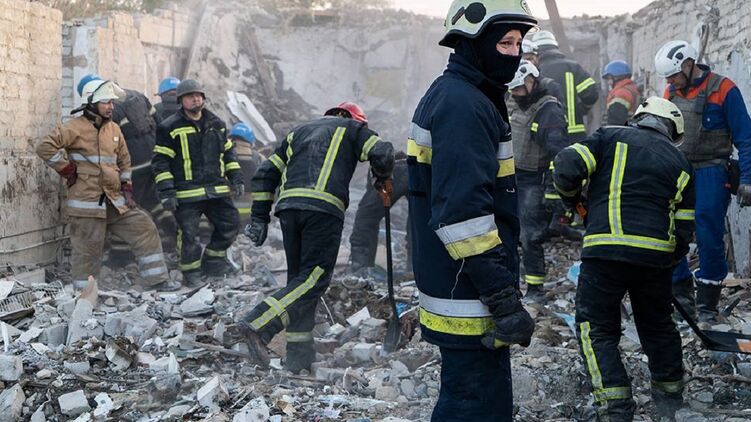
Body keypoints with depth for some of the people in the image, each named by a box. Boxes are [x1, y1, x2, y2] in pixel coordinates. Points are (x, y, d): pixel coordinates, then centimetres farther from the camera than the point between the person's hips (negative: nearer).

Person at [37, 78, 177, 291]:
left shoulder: (113, 129, 14)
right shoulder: (76, 128, -9)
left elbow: (124, 161, 23)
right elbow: (45, 147, -18)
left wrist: (127, 189, 14)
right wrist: (68, 171, -13)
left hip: (115, 200, 7)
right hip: (87, 202, -7)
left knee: (145, 229, 3)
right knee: (88, 250, -1)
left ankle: (157, 279, 9)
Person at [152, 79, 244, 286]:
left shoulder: (217, 124, 12)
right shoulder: (169, 128, -3)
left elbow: (228, 153, 22)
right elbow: (160, 161, -4)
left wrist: (236, 179, 14)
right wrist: (166, 192, -11)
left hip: (217, 189, 5)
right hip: (187, 194, -5)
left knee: (230, 224, 6)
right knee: (188, 233, -2)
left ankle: (213, 259, 25)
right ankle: (191, 271, 16)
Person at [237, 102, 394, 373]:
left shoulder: (299, 131, 33)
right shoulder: (352, 128, 19)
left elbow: (266, 174, 25)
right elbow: (383, 155, 2)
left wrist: (259, 217, 22)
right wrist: (382, 178, 23)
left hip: (288, 206, 6)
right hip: (324, 207, -6)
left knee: (299, 278, 11)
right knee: (315, 278, -7)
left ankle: (299, 356, 8)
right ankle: (258, 324, -23)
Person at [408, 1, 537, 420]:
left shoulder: (454, 95, 15)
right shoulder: (463, 105, -19)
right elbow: (463, 214, -26)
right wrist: (505, 301, -24)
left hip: (468, 290, 11)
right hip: (470, 301, -11)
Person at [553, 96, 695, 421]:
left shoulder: (610, 137, 10)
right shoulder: (680, 163, 18)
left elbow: (566, 167, -3)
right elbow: (684, 229, 14)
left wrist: (572, 199, 17)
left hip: (606, 251, -3)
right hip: (657, 254, 4)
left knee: (597, 328, 6)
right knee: (659, 325, 22)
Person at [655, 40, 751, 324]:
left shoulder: (723, 90, -7)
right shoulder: (671, 93, 10)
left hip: (710, 174, -5)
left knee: (709, 238, -5)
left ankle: (707, 305, 7)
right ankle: (681, 294, 14)